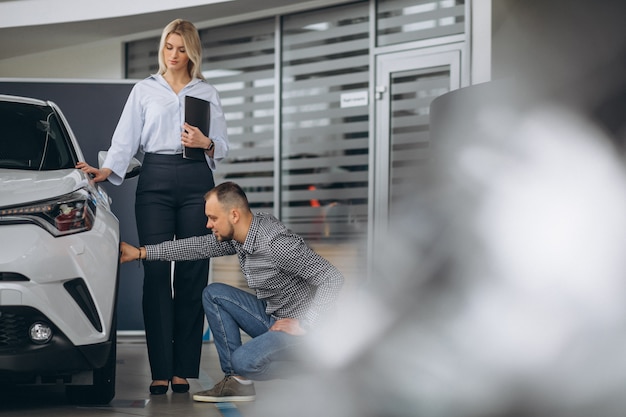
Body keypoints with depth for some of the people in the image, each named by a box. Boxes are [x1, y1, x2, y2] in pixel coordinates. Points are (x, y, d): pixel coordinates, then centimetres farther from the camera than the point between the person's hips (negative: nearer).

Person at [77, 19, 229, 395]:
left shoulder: (207, 93, 14)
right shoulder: (144, 90, 14)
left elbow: (223, 147, 14)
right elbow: (126, 139, 6)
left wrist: (206, 143, -7)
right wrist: (107, 170, -10)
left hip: (196, 182, 1)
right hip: (155, 182, 0)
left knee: (192, 275, -3)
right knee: (156, 273, -8)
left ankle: (184, 369, 0)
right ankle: (161, 371, -7)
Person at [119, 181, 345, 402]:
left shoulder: (276, 243, -28)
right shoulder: (238, 235, -1)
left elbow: (333, 279, -28)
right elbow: (200, 246, 11)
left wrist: (303, 325, -27)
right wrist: (141, 252, 9)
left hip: (298, 326, -9)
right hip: (271, 316, 9)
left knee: (244, 360, -28)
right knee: (213, 294, 2)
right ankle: (237, 381, 0)